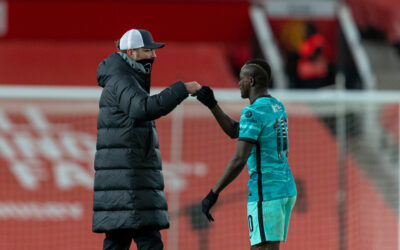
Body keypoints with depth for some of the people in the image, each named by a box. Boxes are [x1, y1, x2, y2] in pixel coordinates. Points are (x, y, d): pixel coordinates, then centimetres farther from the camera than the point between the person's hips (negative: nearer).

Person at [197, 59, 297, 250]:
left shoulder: (253, 112, -15)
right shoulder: (277, 107, 14)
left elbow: (239, 159, -23)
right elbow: (234, 131, 21)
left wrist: (213, 194, -20)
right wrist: (212, 105, 11)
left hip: (265, 193, -10)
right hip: (287, 189, 10)